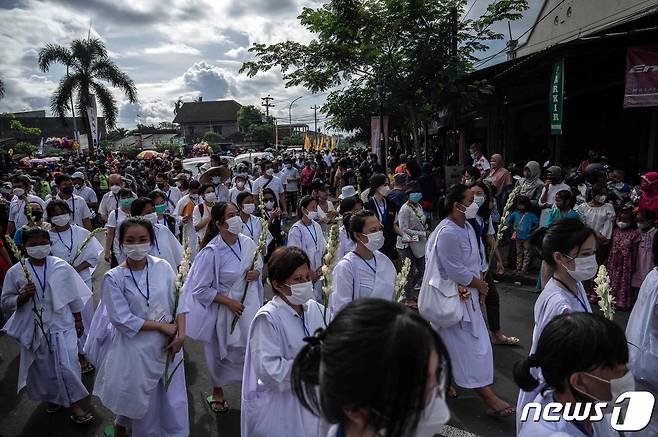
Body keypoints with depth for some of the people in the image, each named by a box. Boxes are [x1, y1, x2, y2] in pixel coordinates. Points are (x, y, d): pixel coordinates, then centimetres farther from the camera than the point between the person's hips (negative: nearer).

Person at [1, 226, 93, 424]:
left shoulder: (61, 267, -6)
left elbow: (73, 296, 3)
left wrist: (78, 319, 8)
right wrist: (22, 296, -18)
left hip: (62, 324, -1)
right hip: (35, 328, 1)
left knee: (67, 364, -6)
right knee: (43, 367, 14)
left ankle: (75, 405, 8)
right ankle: (52, 398, 40)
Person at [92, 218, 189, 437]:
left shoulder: (163, 267, -5)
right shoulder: (113, 278, -13)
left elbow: (179, 302, -1)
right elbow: (123, 320, -15)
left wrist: (181, 334, -12)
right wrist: (162, 326, -15)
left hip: (168, 344, 3)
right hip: (136, 349, -3)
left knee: (173, 401, 15)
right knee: (141, 403, 16)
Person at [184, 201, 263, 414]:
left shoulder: (248, 243, -7)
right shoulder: (211, 252, -22)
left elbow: (259, 266, 11)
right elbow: (201, 289, -16)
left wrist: (256, 272, -12)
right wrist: (229, 302, -19)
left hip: (248, 306, 4)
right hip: (222, 309, -4)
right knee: (221, 353, 16)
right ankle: (217, 392, 43)